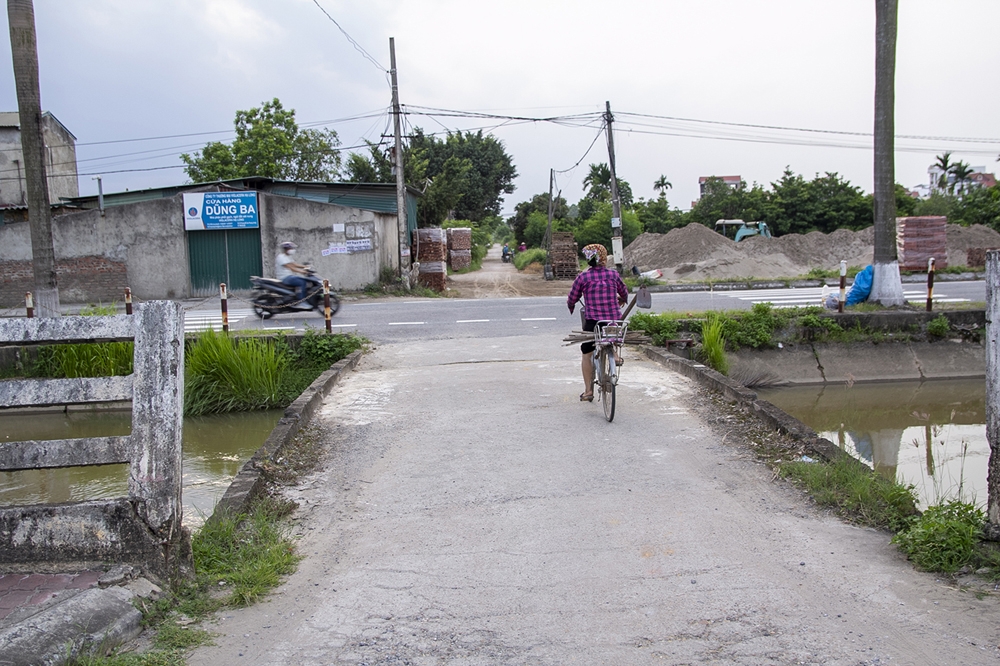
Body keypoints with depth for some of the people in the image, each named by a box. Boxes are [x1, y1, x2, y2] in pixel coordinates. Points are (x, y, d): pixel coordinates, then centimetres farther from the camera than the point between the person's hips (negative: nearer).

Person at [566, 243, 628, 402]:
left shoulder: (583, 277, -3)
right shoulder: (613, 274, 3)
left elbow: (571, 299, 5)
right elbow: (624, 292, 21)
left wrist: (570, 307, 28)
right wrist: (622, 300, 44)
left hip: (592, 321, -2)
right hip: (614, 319, 2)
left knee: (586, 355, 13)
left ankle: (588, 391, 10)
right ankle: (614, 354, 15)